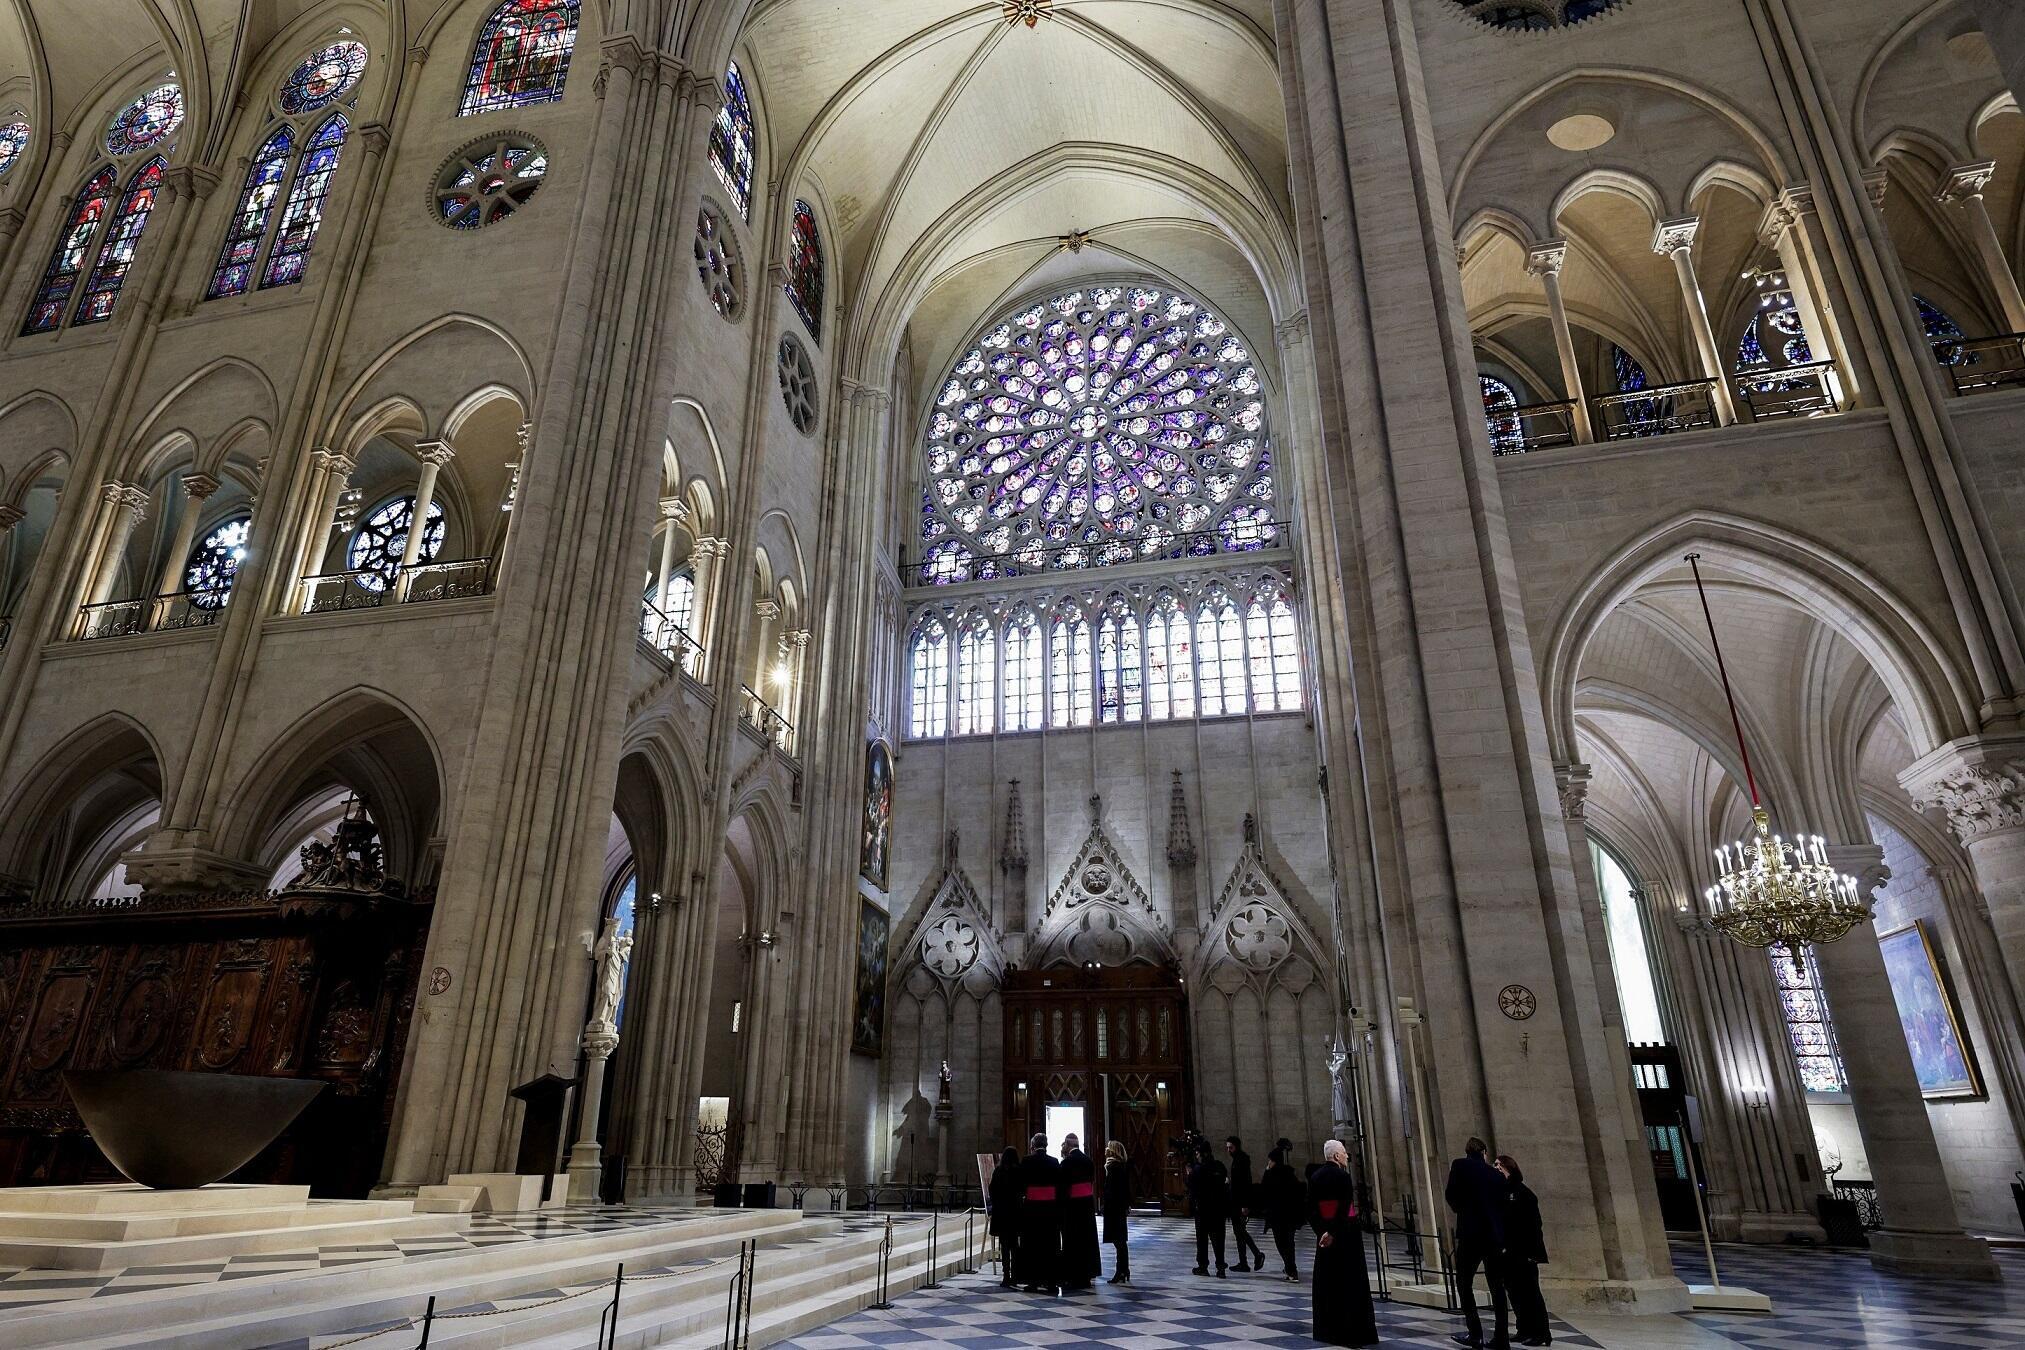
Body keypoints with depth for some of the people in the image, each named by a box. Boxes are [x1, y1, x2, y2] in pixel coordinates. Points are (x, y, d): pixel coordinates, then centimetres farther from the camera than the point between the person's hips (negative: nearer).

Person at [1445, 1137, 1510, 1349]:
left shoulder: (1460, 1165, -2)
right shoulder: (1496, 1174, 10)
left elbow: (1451, 1196, -2)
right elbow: (1503, 1205, 10)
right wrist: (1504, 1239, 18)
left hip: (1471, 1233, -4)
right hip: (1496, 1235, 5)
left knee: (1464, 1283, 6)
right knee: (1497, 1287, 11)